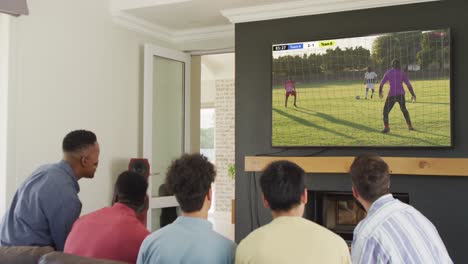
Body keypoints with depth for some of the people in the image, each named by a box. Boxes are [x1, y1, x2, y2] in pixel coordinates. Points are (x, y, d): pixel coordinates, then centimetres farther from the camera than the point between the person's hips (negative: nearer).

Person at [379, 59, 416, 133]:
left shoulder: (388, 73, 4)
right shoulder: (402, 73, 5)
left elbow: (382, 83, 7)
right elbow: (408, 84, -2)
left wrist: (380, 92, 24)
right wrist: (413, 94, 2)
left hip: (392, 95, -3)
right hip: (401, 94, 3)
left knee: (386, 111, 2)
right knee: (404, 109, 25)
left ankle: (386, 127, -16)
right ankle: (410, 126, 26)